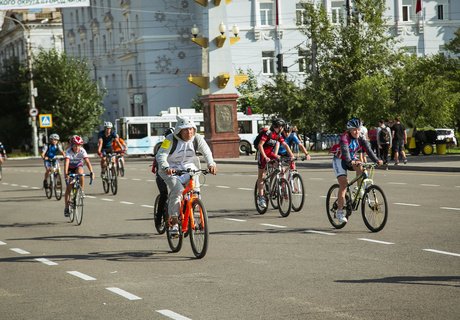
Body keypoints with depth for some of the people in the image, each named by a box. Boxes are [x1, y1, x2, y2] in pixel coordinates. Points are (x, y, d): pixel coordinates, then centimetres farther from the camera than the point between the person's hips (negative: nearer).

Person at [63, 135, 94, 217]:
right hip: (70, 168, -1)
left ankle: (82, 191, -19)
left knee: (80, 173, -37)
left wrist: (91, 172, -47)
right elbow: (66, 162, -41)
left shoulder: (82, 151, -25)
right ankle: (66, 208, 2)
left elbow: (87, 161, -33)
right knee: (68, 188, -8)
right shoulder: (69, 151, -29)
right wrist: (66, 174, -55)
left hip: (78, 166, 1)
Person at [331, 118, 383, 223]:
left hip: (352, 159, 5)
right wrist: (350, 162, -57)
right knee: (343, 184, -17)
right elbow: (345, 150, -40)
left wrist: (376, 160, -35)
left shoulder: (360, 139, -9)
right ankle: (339, 211, -14)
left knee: (360, 167, -30)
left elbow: (368, 149, -20)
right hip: (340, 160, -5)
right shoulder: (345, 137, -25)